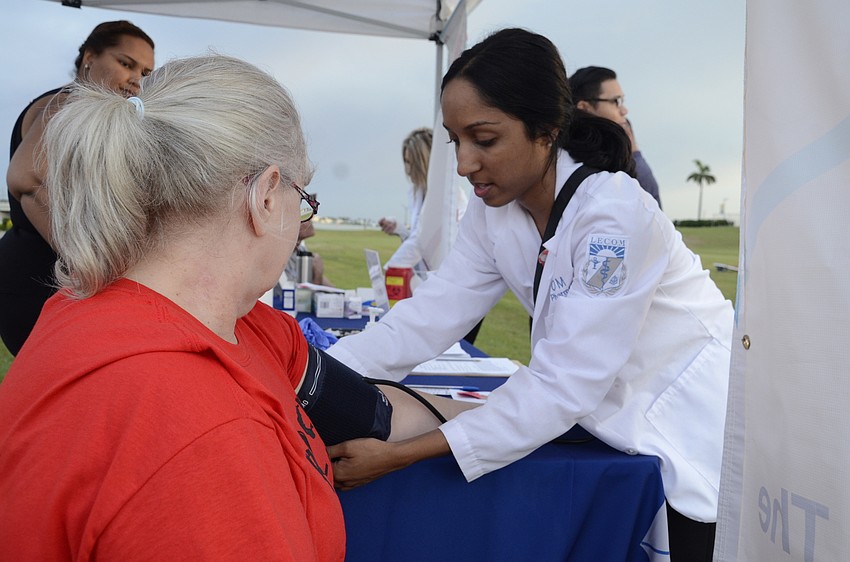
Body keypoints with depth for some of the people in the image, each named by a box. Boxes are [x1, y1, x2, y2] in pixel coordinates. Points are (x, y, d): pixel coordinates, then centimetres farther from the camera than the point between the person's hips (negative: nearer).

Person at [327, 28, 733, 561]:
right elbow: (429, 316, -9)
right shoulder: (495, 210, -4)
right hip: (623, 431, 6)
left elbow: (565, 386, -29)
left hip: (695, 437, -6)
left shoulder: (612, 213, -27)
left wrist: (397, 457, -33)